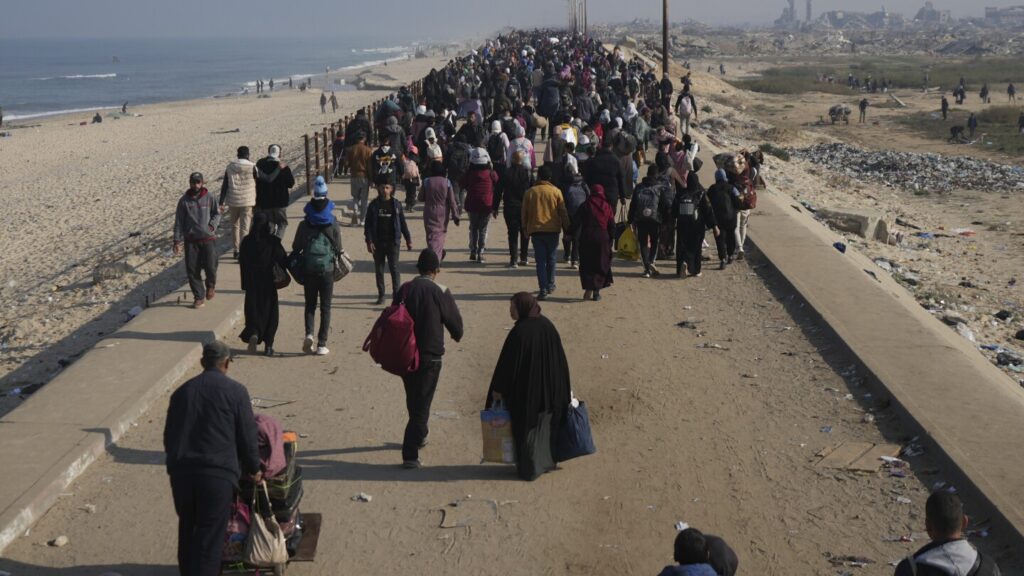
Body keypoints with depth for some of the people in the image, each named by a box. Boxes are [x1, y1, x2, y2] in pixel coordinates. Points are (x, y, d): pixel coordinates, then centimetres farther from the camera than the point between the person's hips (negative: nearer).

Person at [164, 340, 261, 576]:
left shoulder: (182, 391, 13)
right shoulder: (235, 391, 0)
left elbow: (168, 435, 17)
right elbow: (247, 436, 0)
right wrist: (254, 469, 14)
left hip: (180, 472, 5)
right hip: (218, 474, -5)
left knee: (187, 530, 20)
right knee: (210, 538, 0)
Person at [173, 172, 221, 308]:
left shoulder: (209, 198, 2)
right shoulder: (184, 200, 3)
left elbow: (217, 214, 12)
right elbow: (179, 222, 4)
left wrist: (212, 225, -7)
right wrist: (177, 240, -1)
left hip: (208, 238, -1)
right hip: (191, 240, 1)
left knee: (210, 266, -8)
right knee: (192, 269, 0)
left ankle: (211, 285, 26)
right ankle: (199, 297, 12)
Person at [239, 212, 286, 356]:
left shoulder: (247, 242, -3)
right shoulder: (273, 242, -11)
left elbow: (242, 263, 2)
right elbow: (283, 261, -8)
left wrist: (245, 284, 11)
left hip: (251, 284, 2)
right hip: (269, 283, -2)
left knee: (253, 312, 11)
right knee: (269, 313, 9)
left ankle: (253, 334, -17)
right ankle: (268, 346, 9)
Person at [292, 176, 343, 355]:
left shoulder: (304, 225, -2)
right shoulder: (333, 225, -3)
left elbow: (296, 247, 4)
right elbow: (338, 248, 0)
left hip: (308, 269, 1)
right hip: (327, 270, -1)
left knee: (310, 304, 13)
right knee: (325, 307, 5)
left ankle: (309, 333, -10)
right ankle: (322, 345, 2)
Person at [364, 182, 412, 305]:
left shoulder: (396, 204, 2)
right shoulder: (374, 205, 2)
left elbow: (402, 222, 8)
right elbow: (368, 224, 2)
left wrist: (408, 239, 8)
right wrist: (369, 241, -6)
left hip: (393, 242, -1)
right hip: (378, 242, 2)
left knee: (394, 268, -6)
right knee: (379, 269, 8)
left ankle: (397, 294, -3)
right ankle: (381, 295, 18)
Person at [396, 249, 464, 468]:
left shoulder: (404, 290, 0)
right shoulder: (441, 293, -11)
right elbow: (455, 323, -2)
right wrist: (457, 335, 21)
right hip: (430, 356, -4)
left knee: (413, 399, 23)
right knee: (422, 404, 0)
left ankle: (419, 435, 43)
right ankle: (410, 454, -4)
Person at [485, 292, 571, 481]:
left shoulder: (519, 332, -22)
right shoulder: (548, 326, -2)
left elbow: (507, 363, -17)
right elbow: (561, 359, 6)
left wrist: (498, 389, -6)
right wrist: (566, 389, 16)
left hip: (525, 391, -6)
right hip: (549, 390, 6)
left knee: (526, 429, 8)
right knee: (545, 426, 21)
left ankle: (529, 469, 15)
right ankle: (546, 461, 32)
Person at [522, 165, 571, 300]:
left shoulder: (530, 192, 1)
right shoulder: (556, 191, -2)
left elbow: (525, 213, 7)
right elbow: (563, 212, 1)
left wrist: (525, 229, 19)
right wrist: (566, 229, 10)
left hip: (536, 230, 0)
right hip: (553, 230, 0)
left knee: (540, 261, 0)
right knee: (551, 258, 17)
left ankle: (543, 289, -10)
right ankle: (550, 285, 27)